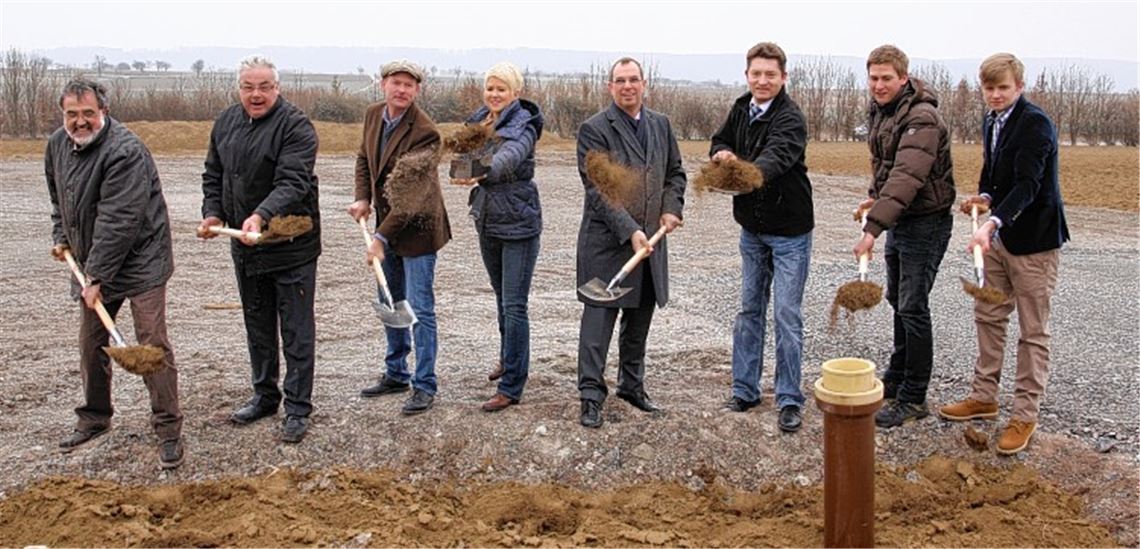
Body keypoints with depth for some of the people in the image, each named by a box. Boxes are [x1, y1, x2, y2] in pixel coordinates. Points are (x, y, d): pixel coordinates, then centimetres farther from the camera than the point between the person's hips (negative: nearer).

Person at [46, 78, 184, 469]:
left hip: (139, 261, -8)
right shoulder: (57, 145, 4)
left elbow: (118, 222, -26)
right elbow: (58, 197, 25)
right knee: (90, 344, 14)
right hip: (92, 263, 8)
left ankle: (168, 430, -3)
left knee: (152, 344, -9)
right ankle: (94, 418, 31)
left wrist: (97, 277, -24)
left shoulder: (125, 152, -23)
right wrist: (61, 236, 14)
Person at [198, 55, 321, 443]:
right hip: (245, 247, 7)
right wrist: (212, 213, 2)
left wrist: (261, 216, -40)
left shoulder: (296, 127, -15)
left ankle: (297, 408, 8)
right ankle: (265, 396, 33)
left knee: (296, 331, 0)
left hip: (291, 245, -7)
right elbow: (214, 175, 18)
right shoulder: (226, 122, 9)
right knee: (257, 327, 18)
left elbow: (292, 183, -26)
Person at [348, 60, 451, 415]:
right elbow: (364, 158, 17)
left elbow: (412, 193, -25)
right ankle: (395, 374, 31)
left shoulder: (424, 132, -22)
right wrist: (363, 198, 0)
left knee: (419, 309, -4)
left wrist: (381, 238, -27)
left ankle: (425, 386, 6)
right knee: (391, 304, 17)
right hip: (386, 221, 8)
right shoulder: (373, 114, 1)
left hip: (416, 226, -8)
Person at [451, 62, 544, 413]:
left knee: (514, 304, -6)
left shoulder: (523, 126, -16)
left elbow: (509, 156, -38)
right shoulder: (478, 121, 7)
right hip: (487, 220, 7)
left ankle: (511, 387, -2)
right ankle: (508, 358, 40)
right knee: (501, 296, 21)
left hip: (518, 223, -7)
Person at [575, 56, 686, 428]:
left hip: (651, 241, 6)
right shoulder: (594, 130, -9)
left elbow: (675, 173, 18)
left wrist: (671, 209, -1)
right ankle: (591, 396, 5)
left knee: (640, 319, 16)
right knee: (599, 319, -2)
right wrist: (630, 231, -23)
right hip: (606, 242, -6)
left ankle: (632, 385, 30)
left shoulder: (660, 125, 10)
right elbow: (598, 190, -16)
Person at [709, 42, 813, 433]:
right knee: (749, 309, 12)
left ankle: (789, 401, 5)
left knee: (787, 314, -4)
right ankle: (744, 390, 22)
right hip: (751, 228, 7)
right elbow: (720, 143, 16)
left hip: (789, 231, -7)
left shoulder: (790, 118, -18)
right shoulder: (741, 110, 4)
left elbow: (777, 156, -36)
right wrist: (724, 154, -9)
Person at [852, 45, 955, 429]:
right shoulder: (880, 111, 7)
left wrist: (874, 228, -42)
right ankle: (896, 379, 33)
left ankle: (913, 399, 4)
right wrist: (874, 197, 10)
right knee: (898, 302, 18)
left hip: (925, 223, -9)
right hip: (899, 220, 9)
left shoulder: (921, 118, -23)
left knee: (913, 309, -5)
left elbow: (906, 178, -35)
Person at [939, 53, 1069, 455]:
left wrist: (992, 222, -39)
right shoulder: (991, 123, 9)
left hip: (1033, 239, -8)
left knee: (1033, 330, 2)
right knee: (988, 317, 15)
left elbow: (1027, 184, -27)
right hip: (1000, 236, 8)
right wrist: (984, 198, 0)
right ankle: (984, 397, 29)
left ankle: (1025, 415, 10)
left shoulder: (1035, 124, -17)